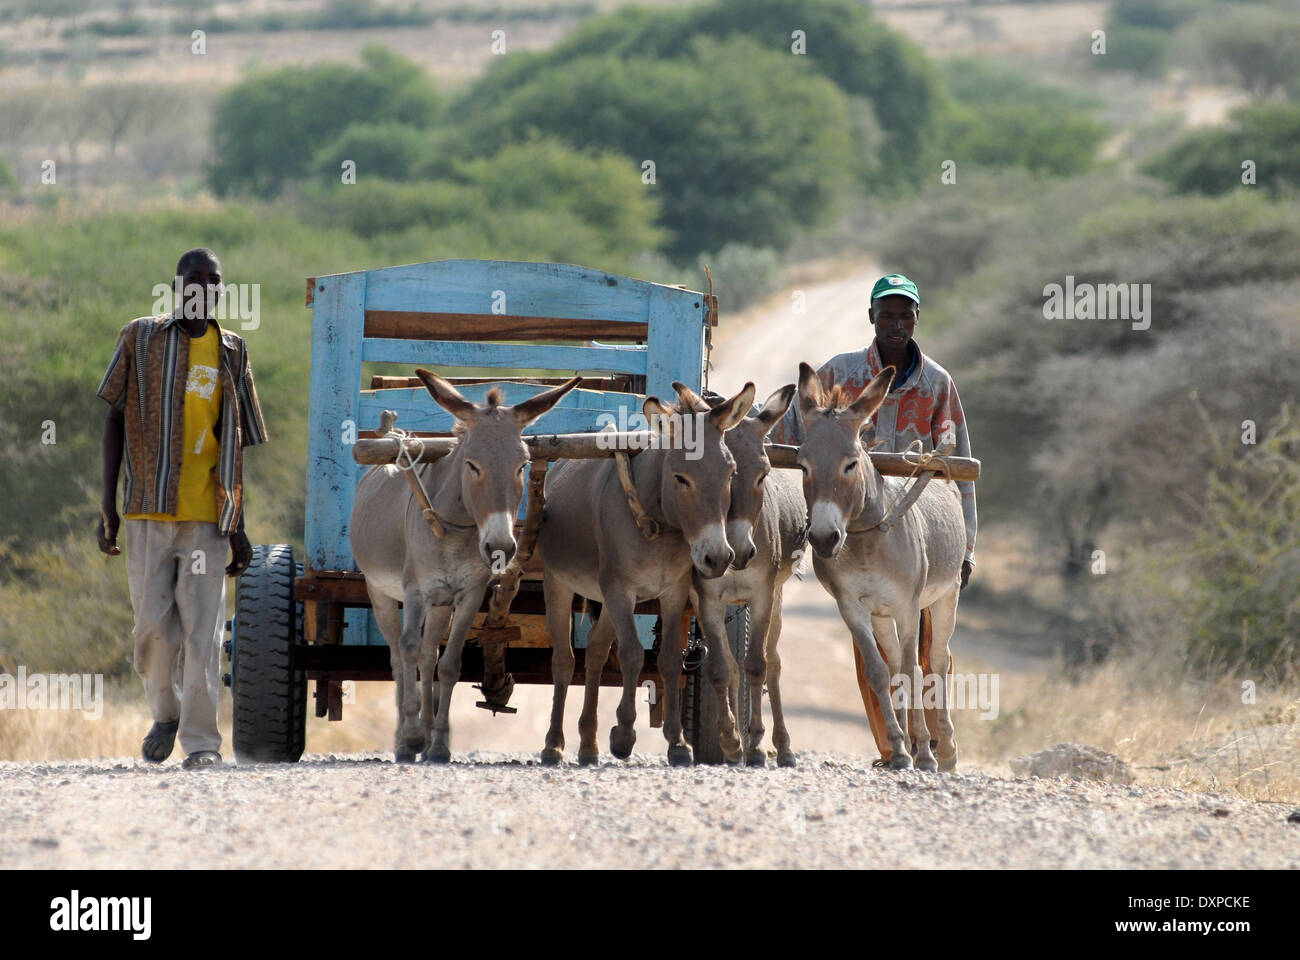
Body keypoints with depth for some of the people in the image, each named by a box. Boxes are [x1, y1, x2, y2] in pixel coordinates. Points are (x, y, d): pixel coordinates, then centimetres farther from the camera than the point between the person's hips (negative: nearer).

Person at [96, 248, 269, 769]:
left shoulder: (232, 352, 11)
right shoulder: (140, 338, 5)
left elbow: (236, 442, 13)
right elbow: (115, 420, 7)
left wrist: (238, 526, 8)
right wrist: (108, 506, 0)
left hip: (207, 514, 1)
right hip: (148, 510, -1)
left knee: (202, 629, -6)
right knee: (154, 624, -3)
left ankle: (201, 740, -4)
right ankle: (164, 714, 22)